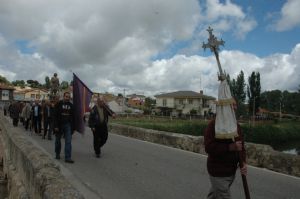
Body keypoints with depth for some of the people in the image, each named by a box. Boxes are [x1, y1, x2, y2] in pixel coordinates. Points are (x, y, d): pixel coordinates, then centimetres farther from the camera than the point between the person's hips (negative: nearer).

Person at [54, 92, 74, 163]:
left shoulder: (71, 105, 6)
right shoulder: (59, 104, -4)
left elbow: (73, 117, 9)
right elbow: (55, 116, -8)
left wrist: (72, 126, 5)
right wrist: (56, 126, -14)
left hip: (68, 125, 2)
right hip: (59, 125, -2)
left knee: (68, 141, -6)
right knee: (58, 140, 13)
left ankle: (68, 157, -5)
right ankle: (57, 154, 34)